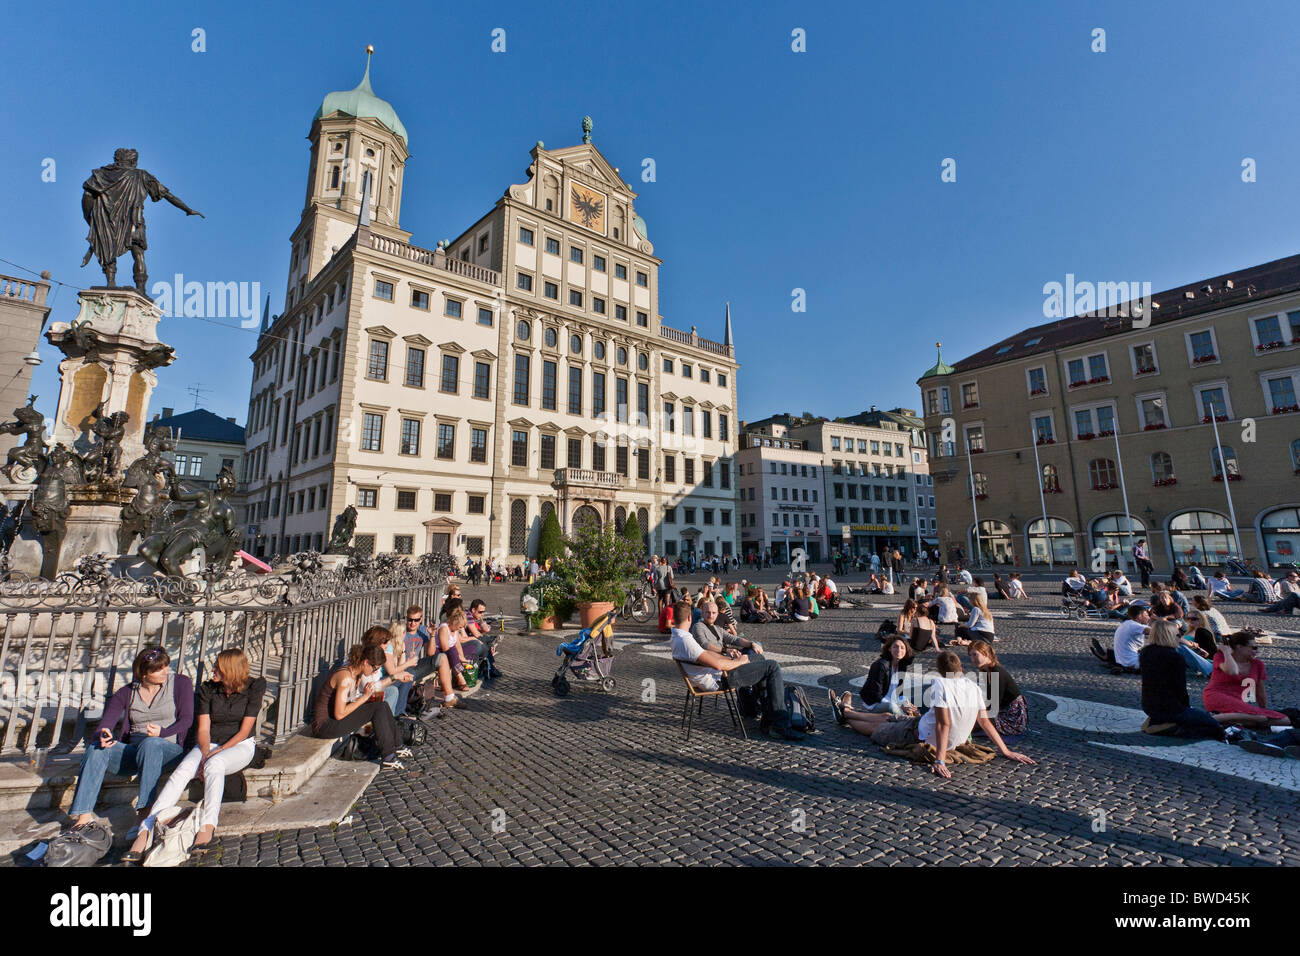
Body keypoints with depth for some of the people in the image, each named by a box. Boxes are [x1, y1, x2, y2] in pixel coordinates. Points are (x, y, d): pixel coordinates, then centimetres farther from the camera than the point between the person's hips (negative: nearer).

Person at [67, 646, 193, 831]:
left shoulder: (181, 683, 3)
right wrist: (103, 735, -23)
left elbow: (186, 719, -3)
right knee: (96, 748, -23)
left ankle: (146, 809, -37)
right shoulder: (126, 693, 10)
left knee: (150, 743, -36)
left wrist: (162, 732, -21)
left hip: (169, 748, -3)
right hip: (133, 751, 4)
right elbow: (105, 724, 0)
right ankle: (84, 815, -25)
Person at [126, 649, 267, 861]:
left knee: (215, 764, -35)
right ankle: (145, 832, -31)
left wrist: (215, 753, -17)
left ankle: (208, 827, -38)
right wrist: (205, 753, -20)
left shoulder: (252, 688, -9)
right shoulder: (207, 689, 1)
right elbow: (203, 728, -3)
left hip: (241, 745, -4)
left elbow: (244, 731, -9)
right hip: (209, 745, 4)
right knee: (182, 771, -26)